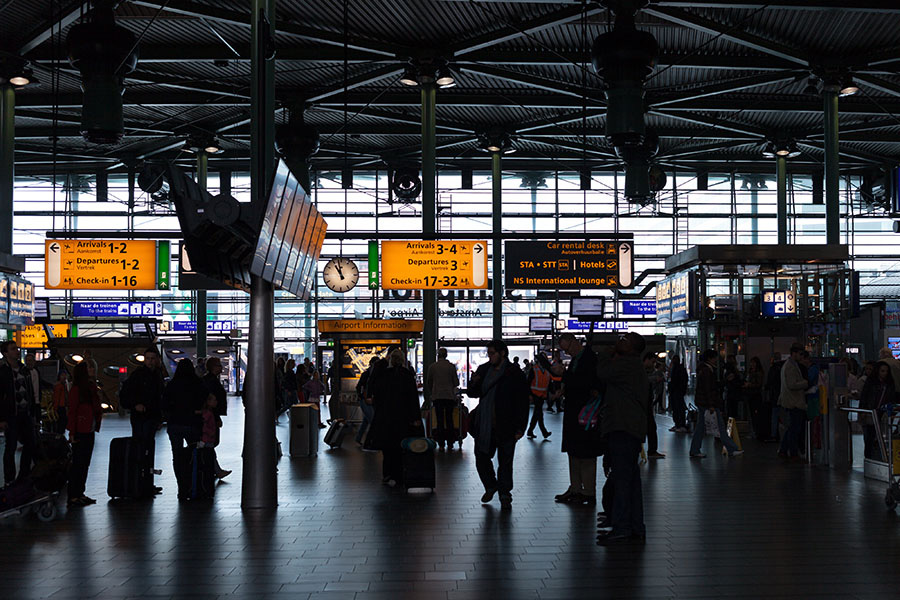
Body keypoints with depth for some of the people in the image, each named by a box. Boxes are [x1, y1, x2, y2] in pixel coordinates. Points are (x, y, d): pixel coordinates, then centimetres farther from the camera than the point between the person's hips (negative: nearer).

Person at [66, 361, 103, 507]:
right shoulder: (76, 389, -11)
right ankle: (73, 496, -2)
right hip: (80, 432, -8)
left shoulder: (91, 388, 14)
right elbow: (71, 411, -14)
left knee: (85, 463, 11)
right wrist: (72, 433, -17)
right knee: (78, 463, -6)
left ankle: (80, 493, 18)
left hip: (89, 431, 8)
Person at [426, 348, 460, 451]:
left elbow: (428, 383, 9)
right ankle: (450, 444, 4)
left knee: (440, 420, 3)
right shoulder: (451, 366, -2)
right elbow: (456, 382, 2)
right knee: (449, 419, 5)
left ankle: (441, 444, 1)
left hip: (437, 396, 0)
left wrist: (432, 393, 25)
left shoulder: (432, 367, 1)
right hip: (449, 396, 0)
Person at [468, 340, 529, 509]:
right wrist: (474, 383, -5)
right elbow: (473, 394, 19)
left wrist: (520, 428, -12)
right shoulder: (483, 370, 10)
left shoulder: (515, 374, -5)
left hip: (505, 427, -5)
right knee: (481, 458, 8)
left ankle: (505, 495, 16)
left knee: (505, 462, 4)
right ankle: (490, 486, 32)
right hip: (483, 425, 5)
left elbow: (522, 403, -6)